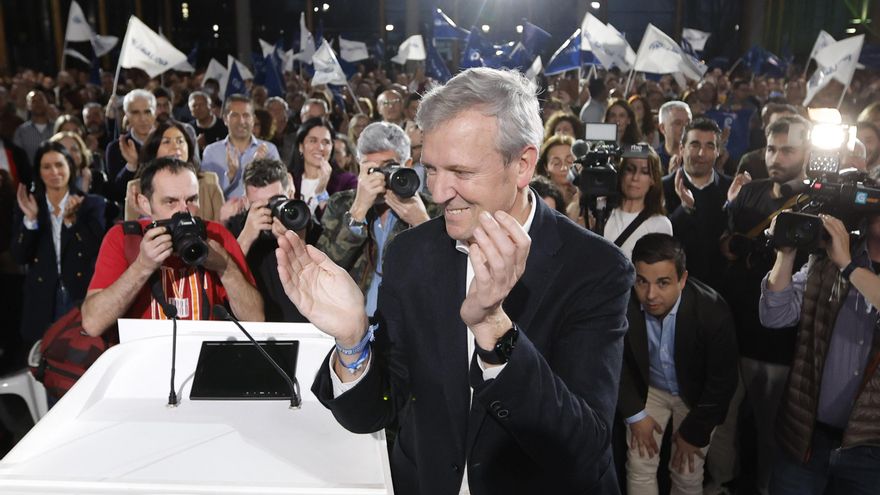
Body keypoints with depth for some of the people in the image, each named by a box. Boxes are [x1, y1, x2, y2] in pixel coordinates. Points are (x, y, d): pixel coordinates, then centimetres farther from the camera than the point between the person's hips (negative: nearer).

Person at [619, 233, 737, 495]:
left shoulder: (712, 310, -31)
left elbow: (722, 380, -17)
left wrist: (693, 431, -10)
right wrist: (634, 413, -8)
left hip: (696, 395, -1)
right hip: (648, 388, 1)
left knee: (687, 474, 3)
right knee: (639, 467, 3)